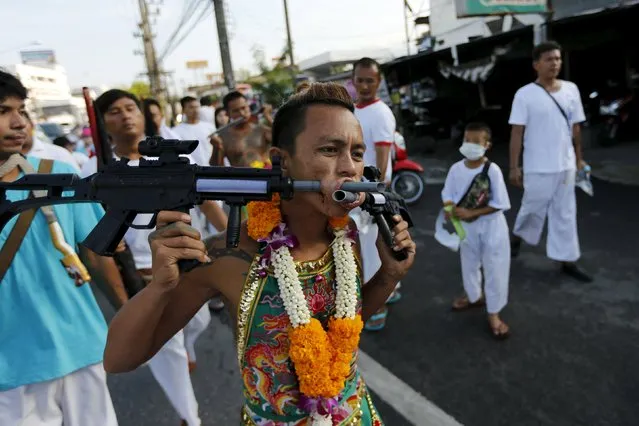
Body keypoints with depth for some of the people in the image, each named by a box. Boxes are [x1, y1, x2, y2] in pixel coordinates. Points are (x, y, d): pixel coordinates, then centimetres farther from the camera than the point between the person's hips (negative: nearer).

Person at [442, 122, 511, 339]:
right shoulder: (456, 168, -9)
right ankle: (474, 296, 48)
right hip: (467, 225, 4)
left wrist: (471, 213, -24)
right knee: (469, 264, 22)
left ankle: (493, 314, 20)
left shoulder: (492, 170, -21)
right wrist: (450, 209, -21)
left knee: (495, 268, 4)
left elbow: (500, 204, -19)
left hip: (491, 225, -4)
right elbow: (448, 195, 0)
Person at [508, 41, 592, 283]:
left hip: (566, 165, 5)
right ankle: (517, 237, 38)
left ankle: (567, 261, 19)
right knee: (533, 208, 9)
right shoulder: (525, 94, -9)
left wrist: (579, 158, 14)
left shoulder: (571, 89, 5)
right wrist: (514, 167, -12)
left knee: (565, 214, 9)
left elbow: (576, 127, 12)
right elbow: (517, 132, -10)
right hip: (538, 167, -4)